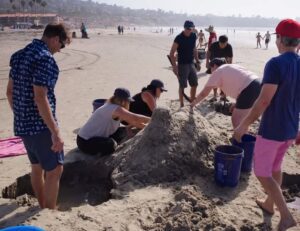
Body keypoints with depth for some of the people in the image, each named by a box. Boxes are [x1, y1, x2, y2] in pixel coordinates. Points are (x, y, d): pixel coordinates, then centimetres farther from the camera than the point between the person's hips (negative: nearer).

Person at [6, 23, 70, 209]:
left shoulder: (20, 54, 11)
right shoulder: (45, 58, -18)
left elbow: (10, 92, 15)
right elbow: (40, 98, -25)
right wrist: (55, 131, -23)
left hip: (22, 124, 9)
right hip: (40, 125, -9)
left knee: (37, 166, 20)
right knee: (54, 170, 2)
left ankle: (43, 208, 34)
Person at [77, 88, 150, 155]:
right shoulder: (116, 109, -22)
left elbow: (132, 121, 11)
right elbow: (135, 118, -29)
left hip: (97, 137, 10)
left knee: (123, 131, 10)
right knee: (111, 144, -34)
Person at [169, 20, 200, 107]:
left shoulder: (194, 36, 4)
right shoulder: (179, 38, -15)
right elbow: (172, 53, -15)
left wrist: (197, 60, 14)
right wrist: (174, 66, -21)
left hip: (191, 63, 7)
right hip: (182, 64, -6)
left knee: (194, 84, 11)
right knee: (182, 85, -1)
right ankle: (181, 104, 10)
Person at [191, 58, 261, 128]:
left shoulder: (217, 72, 6)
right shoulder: (230, 67, 28)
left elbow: (204, 93, 8)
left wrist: (193, 103, 23)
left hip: (249, 89, -9)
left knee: (236, 120, -1)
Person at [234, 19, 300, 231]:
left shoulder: (276, 64, -21)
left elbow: (264, 101, -24)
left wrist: (244, 125, -14)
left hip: (271, 130, -8)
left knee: (262, 173, 7)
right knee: (275, 167, 24)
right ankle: (269, 204, 40)